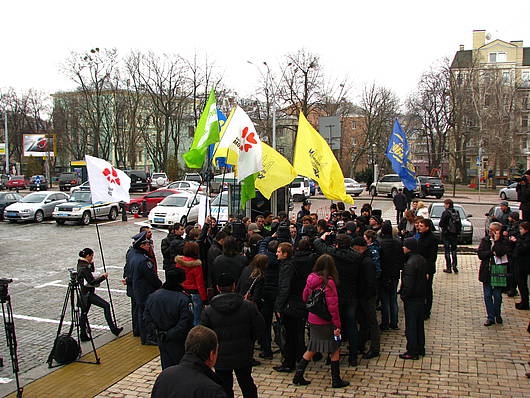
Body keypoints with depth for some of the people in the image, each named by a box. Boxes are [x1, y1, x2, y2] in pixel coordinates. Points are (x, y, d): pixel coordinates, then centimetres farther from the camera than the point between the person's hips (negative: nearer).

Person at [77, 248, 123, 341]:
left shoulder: (81, 264, 9)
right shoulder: (84, 268, -20)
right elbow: (92, 282, -21)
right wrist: (103, 276, -10)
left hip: (84, 294, 10)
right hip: (88, 293, -10)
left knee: (84, 313, 13)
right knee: (106, 305, -10)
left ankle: (83, 335, 19)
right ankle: (113, 329, -8)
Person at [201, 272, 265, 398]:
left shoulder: (208, 311, -12)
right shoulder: (248, 306, -11)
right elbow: (259, 328, -6)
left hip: (221, 358, -1)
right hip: (244, 356, 1)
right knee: (247, 385, 20)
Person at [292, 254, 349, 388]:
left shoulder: (310, 279, -2)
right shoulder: (329, 282, -20)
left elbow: (304, 297, 11)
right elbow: (332, 306, -19)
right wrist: (337, 325, -12)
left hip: (312, 319, 6)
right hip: (326, 322, -6)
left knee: (311, 349, 19)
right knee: (335, 349, 11)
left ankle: (298, 376, 20)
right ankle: (336, 381, 20)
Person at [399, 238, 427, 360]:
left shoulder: (410, 263, -24)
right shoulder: (422, 259, 5)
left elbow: (408, 283, -24)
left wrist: (404, 296, -11)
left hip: (412, 299, -9)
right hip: (421, 297, 9)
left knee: (410, 326, 1)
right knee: (419, 324, 19)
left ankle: (412, 352, 9)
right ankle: (420, 348, 29)